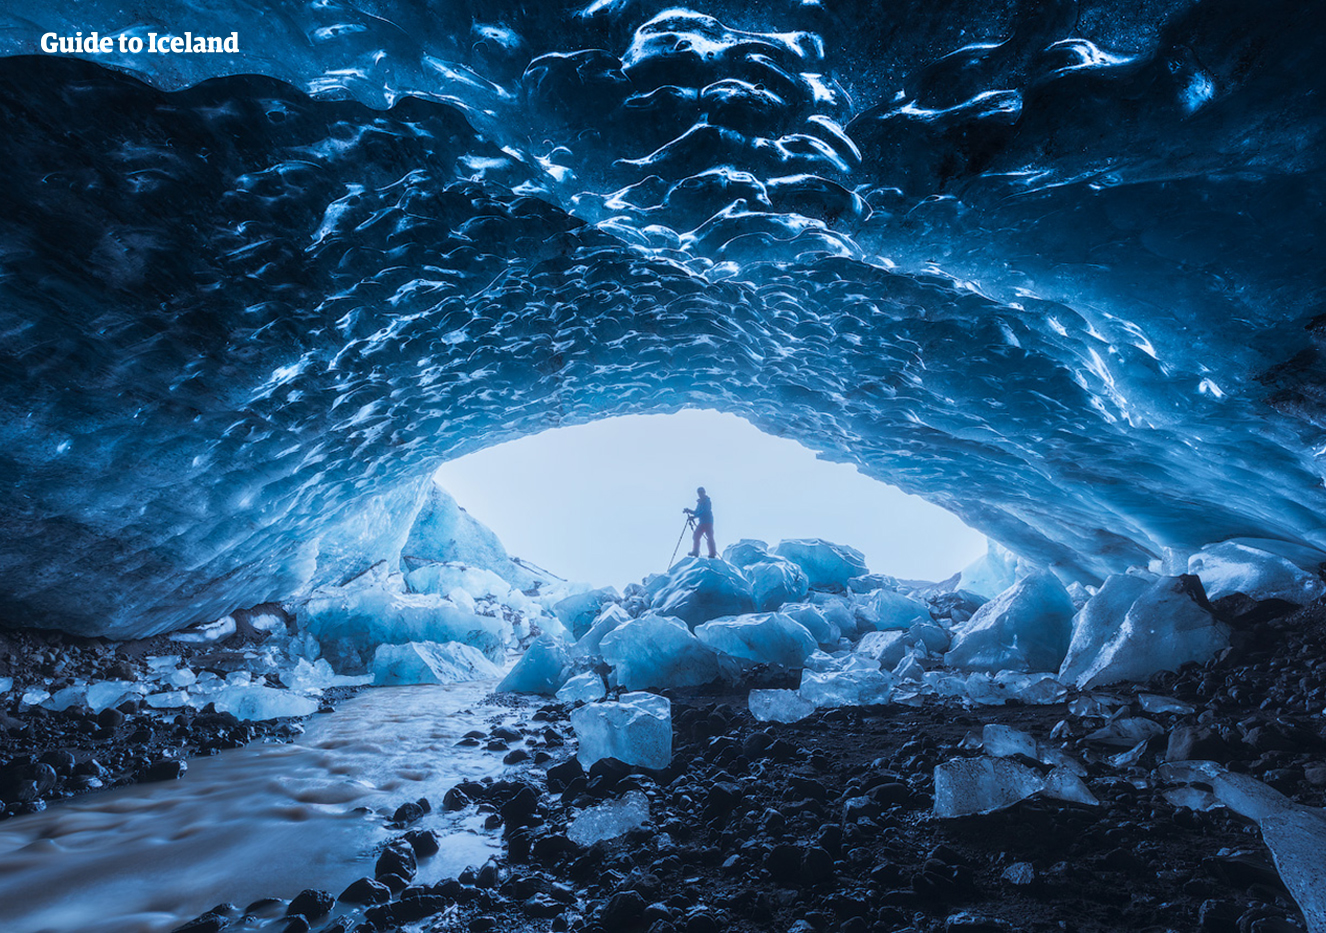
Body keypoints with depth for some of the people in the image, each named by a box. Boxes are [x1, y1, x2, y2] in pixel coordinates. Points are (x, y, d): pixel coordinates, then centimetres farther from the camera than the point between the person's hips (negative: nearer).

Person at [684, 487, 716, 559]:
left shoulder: (707, 502, -9)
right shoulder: (699, 502, 17)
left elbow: (704, 512, -20)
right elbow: (696, 512, 21)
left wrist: (694, 517, -26)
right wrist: (688, 510, 6)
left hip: (708, 522, -8)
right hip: (701, 523, 8)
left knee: (710, 538, -9)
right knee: (696, 536, 2)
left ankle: (713, 553, -8)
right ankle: (695, 552, 3)